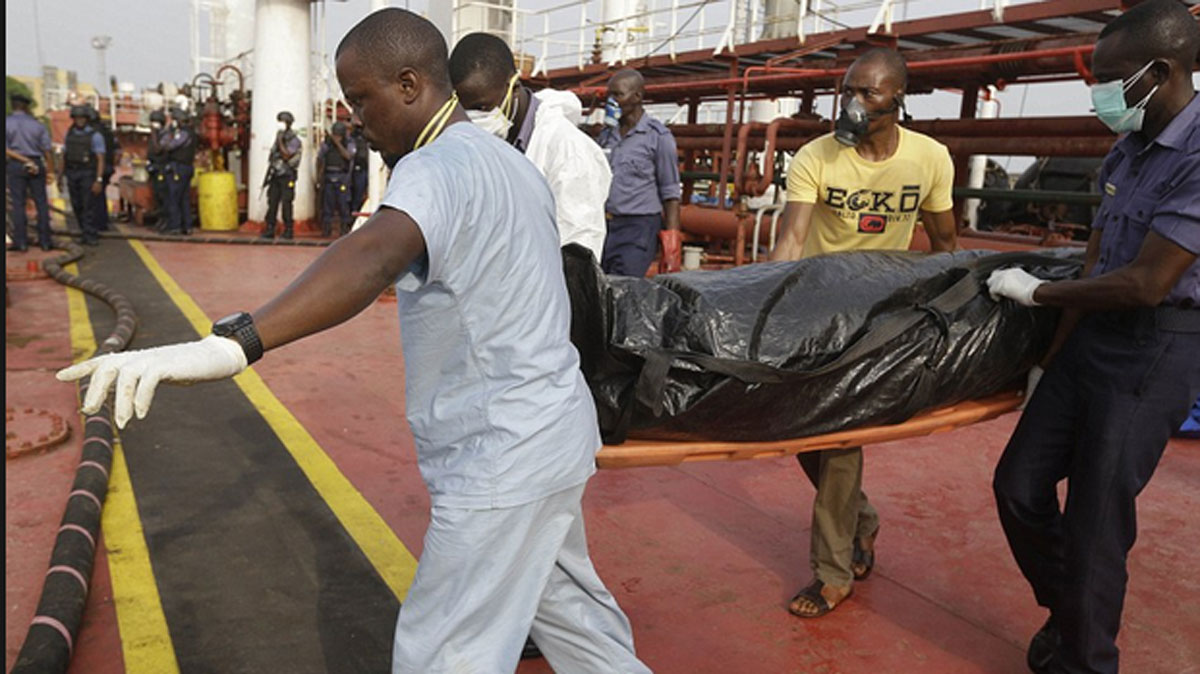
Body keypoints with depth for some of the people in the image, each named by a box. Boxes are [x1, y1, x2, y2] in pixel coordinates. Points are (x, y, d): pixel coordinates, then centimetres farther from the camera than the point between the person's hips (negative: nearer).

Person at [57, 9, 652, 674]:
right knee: (563, 597, 27)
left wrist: (233, 344, -54)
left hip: (502, 463, -10)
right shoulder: (511, 163, 9)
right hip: (552, 436, 10)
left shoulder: (439, 168, -20)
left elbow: (375, 256, -41)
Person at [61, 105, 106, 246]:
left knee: (88, 206, -8)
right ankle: (85, 230, 21)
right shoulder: (68, 135, 9)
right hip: (72, 175, 5)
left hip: (88, 175, -5)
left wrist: (99, 180, -18)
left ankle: (90, 236, -5)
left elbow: (101, 160, -11)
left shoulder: (95, 136, -7)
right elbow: (64, 157, 14)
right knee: (77, 206, 6)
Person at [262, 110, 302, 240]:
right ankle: (269, 229, 7)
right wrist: (268, 175, 17)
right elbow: (272, 157, 20)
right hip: (276, 175, 7)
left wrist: (280, 141, -16)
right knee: (272, 202, 4)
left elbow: (287, 156, -19)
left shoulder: (294, 140, -6)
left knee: (286, 203, -6)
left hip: (287, 176, -7)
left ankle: (288, 230, 1)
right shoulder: (279, 137, 16)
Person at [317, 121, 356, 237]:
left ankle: (344, 228, 0)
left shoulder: (349, 143, 2)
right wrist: (318, 174, 13)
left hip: (342, 177, -2)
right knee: (327, 202, 1)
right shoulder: (326, 143, 9)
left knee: (343, 203, -7)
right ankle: (326, 228, 7)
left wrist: (338, 143, -16)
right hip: (328, 176, 2)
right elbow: (319, 159, 18)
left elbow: (348, 156, -16)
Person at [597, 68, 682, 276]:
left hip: (638, 229, -5)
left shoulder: (658, 136, -2)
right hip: (604, 227, 6)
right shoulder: (606, 135, 14)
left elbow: (671, 193, -3)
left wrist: (671, 241, -11)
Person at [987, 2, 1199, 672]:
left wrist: (1037, 291, -8)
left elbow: (1146, 285, -21)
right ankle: (1066, 609, 34)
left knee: (1096, 518, -1)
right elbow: (1095, 271, 11)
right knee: (1021, 484, 10)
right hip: (1092, 336, 8)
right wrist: (1050, 360, 12)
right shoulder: (1125, 156, 9)